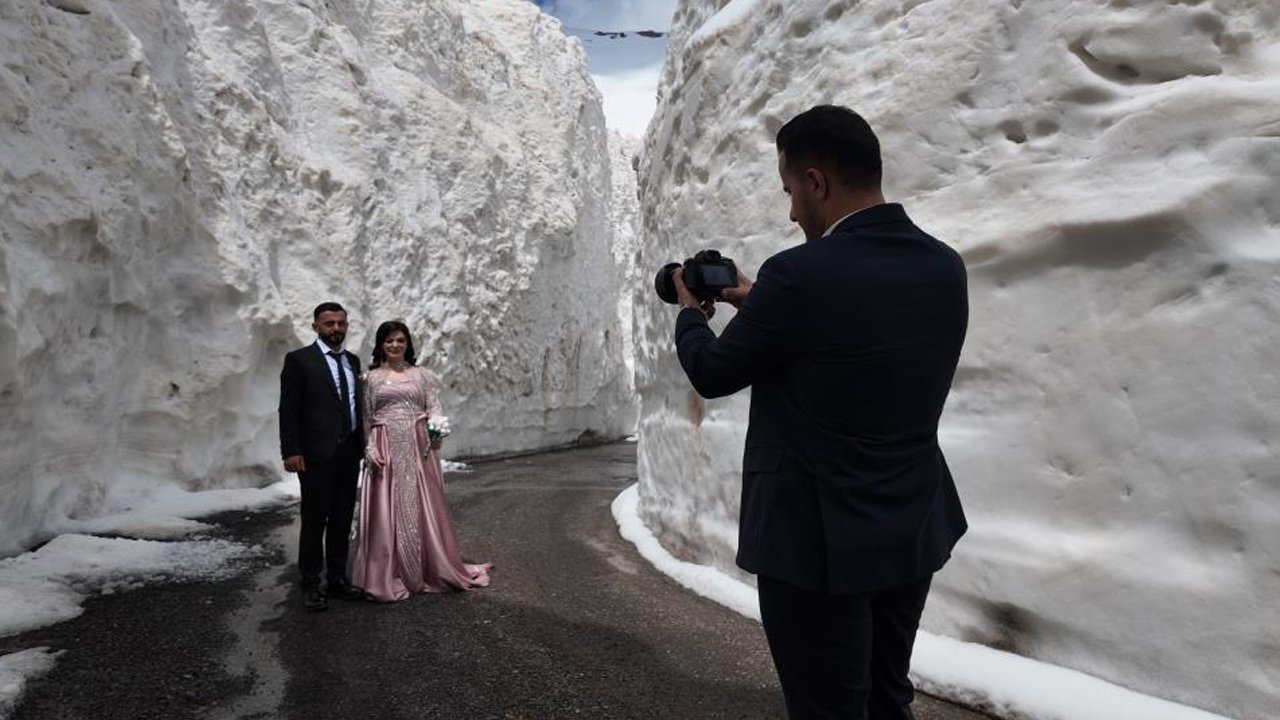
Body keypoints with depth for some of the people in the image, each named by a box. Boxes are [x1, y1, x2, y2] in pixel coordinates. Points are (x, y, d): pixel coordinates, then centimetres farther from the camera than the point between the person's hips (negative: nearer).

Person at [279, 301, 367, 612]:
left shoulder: (352, 361, 12)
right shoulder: (299, 360, -5)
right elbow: (288, 409, -8)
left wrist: (363, 444, 11)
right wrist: (291, 451, -15)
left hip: (349, 453, 6)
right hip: (316, 454, -5)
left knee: (342, 520, 12)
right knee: (314, 520, 3)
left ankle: (337, 579, 23)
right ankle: (310, 584, 15)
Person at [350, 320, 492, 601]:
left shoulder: (422, 375, 9)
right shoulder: (371, 377, 8)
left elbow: (434, 408, 3)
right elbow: (366, 419, 6)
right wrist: (370, 449, -7)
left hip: (418, 448, 0)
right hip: (385, 449, 0)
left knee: (423, 508, 4)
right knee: (386, 511, 1)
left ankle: (433, 570, 17)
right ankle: (388, 577, 13)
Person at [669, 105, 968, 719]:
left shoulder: (801, 273, -22)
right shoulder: (944, 266, 0)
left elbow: (712, 374, -8)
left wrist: (691, 310, 13)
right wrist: (757, 304, 19)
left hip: (821, 541, -7)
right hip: (915, 531, 8)